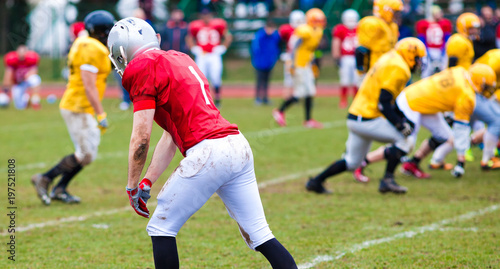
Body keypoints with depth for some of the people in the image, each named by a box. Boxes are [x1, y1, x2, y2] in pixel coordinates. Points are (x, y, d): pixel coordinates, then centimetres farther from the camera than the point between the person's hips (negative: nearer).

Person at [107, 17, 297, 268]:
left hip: (207, 152, -8)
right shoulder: (179, 60, 26)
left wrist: (132, 186, 8)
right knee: (259, 235, 10)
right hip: (239, 147, 8)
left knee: (161, 228, 7)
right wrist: (147, 182, 27)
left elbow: (141, 139, -4)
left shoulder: (143, 68, -2)